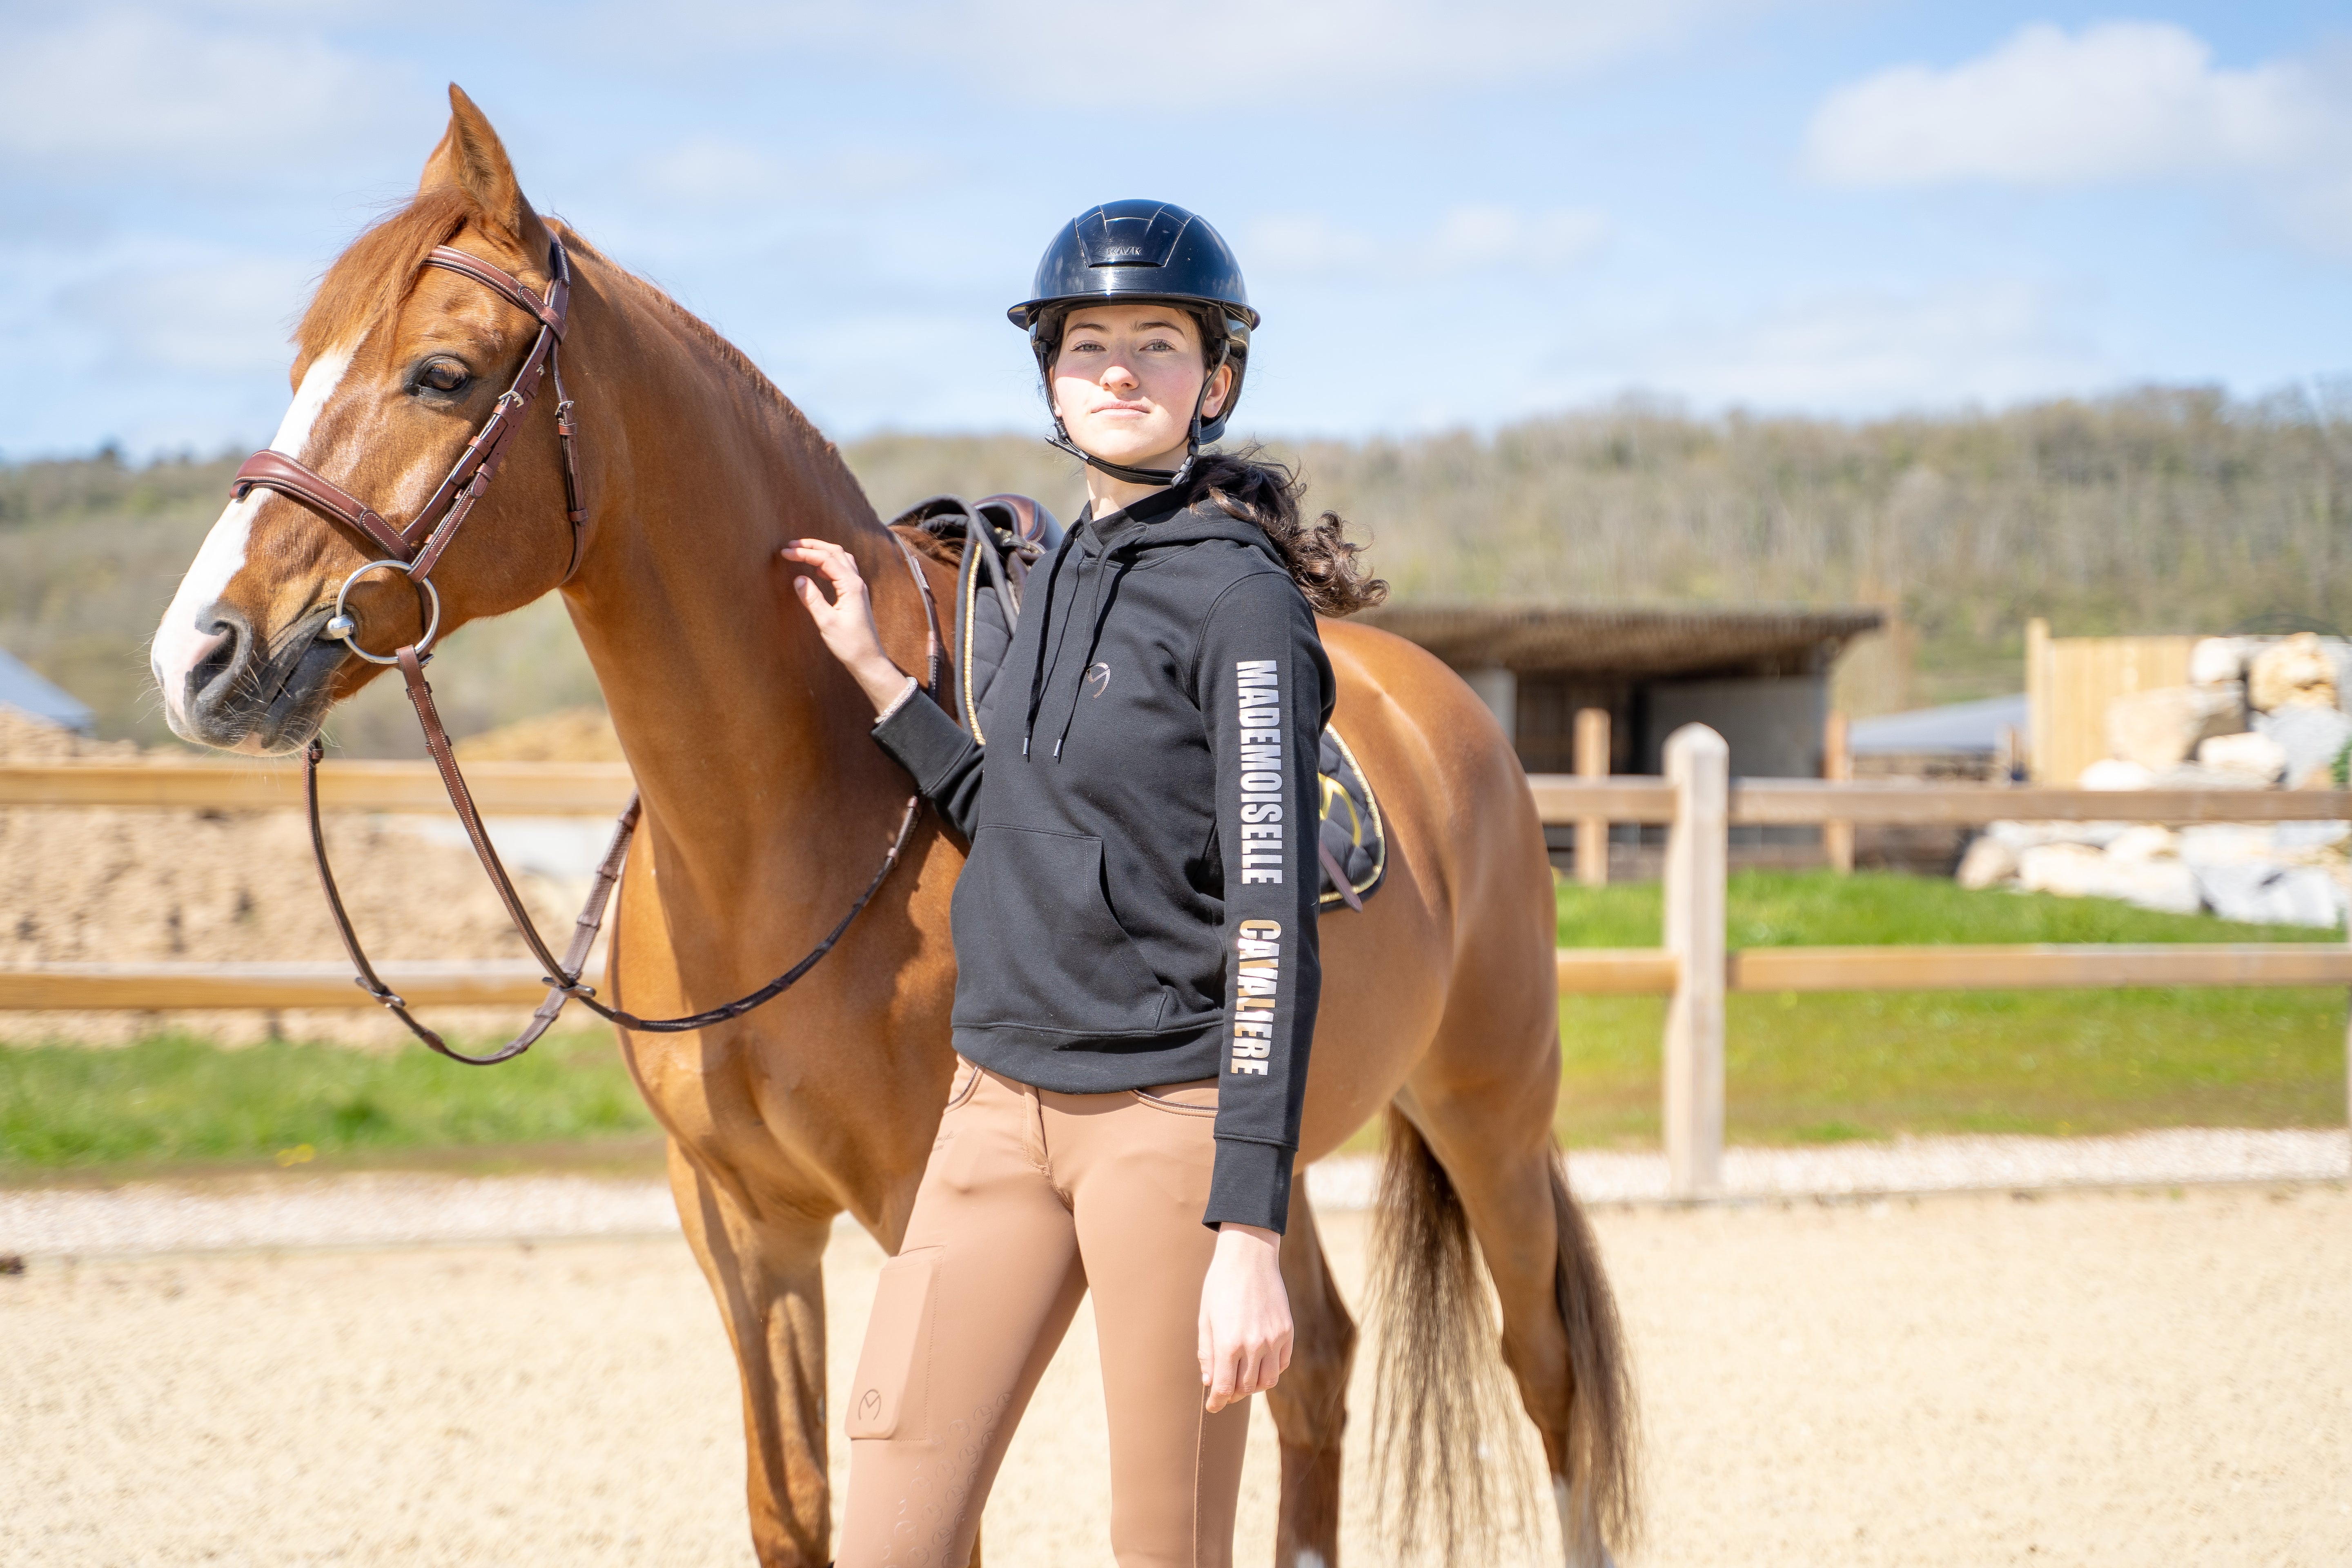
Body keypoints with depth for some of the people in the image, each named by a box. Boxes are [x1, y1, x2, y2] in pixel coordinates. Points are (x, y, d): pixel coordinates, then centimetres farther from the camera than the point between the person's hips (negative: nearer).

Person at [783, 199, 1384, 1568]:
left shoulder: (1242, 604, -12)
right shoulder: (1069, 576, 13)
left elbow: (1273, 931, -17)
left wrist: (1251, 1234, -23)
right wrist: (874, 672, 18)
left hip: (1169, 1118, -7)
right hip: (1001, 1101, 8)